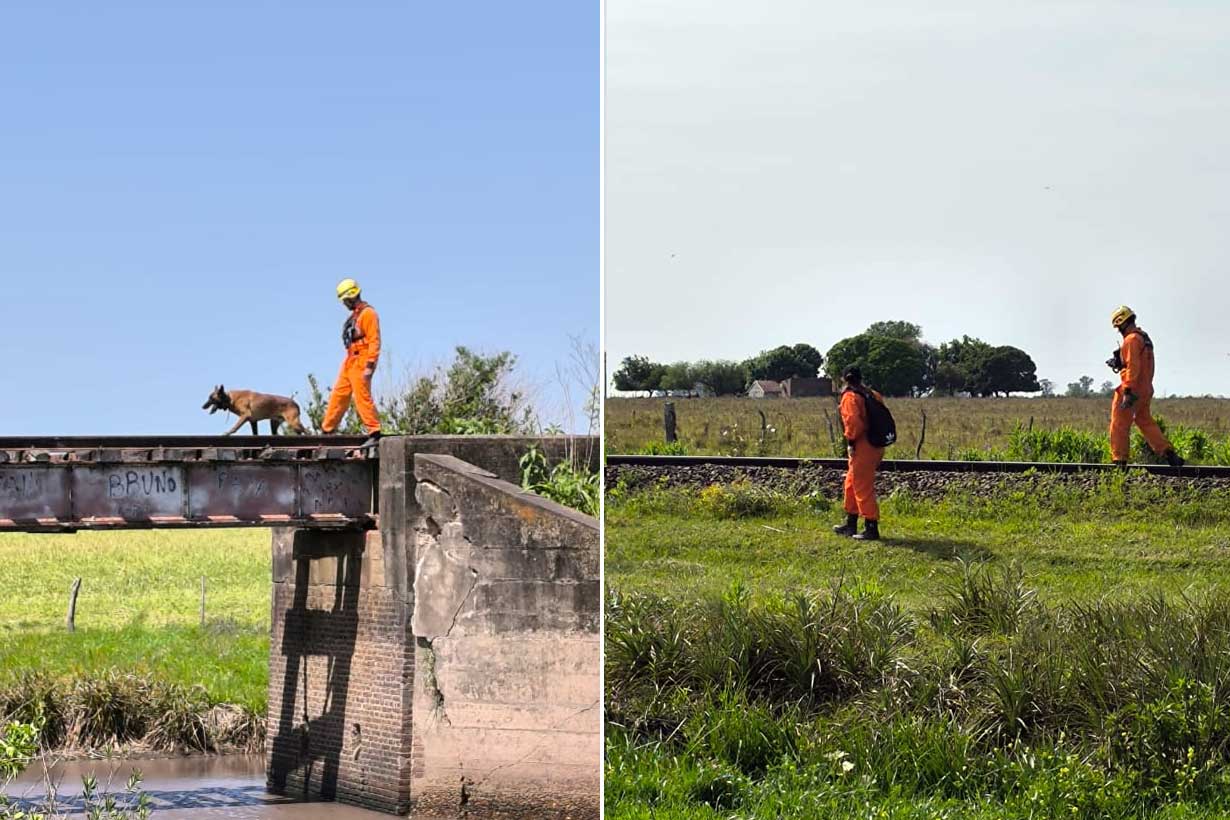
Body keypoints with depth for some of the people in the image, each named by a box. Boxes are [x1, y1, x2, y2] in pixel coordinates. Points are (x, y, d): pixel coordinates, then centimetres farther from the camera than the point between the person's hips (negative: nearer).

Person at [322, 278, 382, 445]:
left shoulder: (368, 314, -12)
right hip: (349, 362, 10)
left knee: (362, 397, -13)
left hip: (361, 363, -10)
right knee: (339, 396, 12)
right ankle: (327, 430, 19)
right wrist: (349, 361, 19)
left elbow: (374, 341, -18)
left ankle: (374, 434, -12)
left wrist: (369, 366, -23)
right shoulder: (354, 315, 17)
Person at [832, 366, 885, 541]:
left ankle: (872, 529, -5)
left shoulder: (850, 397, -11)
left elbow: (853, 420, -26)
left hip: (861, 448, -9)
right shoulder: (872, 395, 14)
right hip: (876, 446, 9)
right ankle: (851, 524, 29)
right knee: (851, 484, 21)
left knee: (863, 488, -5)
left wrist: (851, 441, -14)